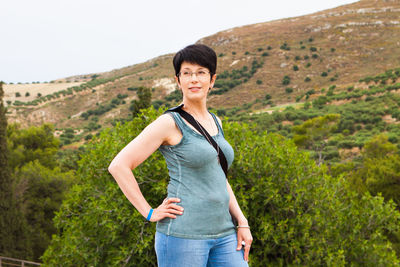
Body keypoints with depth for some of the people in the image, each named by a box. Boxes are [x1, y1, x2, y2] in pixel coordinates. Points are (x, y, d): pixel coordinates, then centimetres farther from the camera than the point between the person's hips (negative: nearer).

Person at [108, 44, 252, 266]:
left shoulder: (215, 122, 14)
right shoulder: (170, 123, -8)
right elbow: (119, 166, -12)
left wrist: (242, 223, 12)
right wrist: (150, 213, -11)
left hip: (223, 233, 7)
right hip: (183, 234, -7)